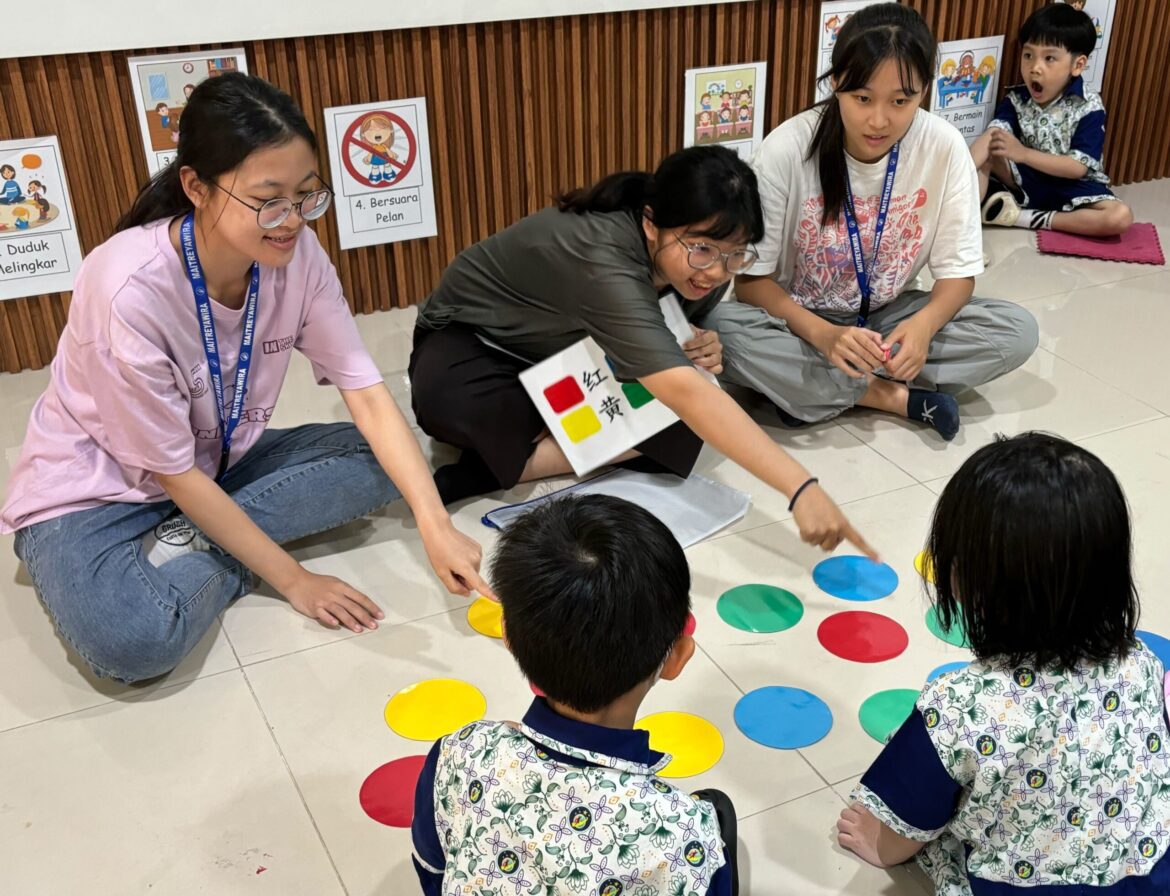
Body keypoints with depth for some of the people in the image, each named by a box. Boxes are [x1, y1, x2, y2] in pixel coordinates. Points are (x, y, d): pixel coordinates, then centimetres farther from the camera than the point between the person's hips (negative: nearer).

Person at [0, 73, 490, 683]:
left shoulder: (297, 254, -17)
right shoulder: (129, 287, -31)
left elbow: (368, 396, -17)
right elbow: (174, 474, -23)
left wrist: (435, 526, -30)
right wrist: (292, 579, -19)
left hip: (218, 465, 6)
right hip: (93, 495, -6)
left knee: (382, 461, -12)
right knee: (137, 641, -35)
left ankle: (194, 545, -10)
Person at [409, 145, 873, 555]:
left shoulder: (700, 266, -16)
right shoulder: (602, 259, -40)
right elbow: (683, 392, -51)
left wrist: (701, 346, -20)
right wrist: (801, 489, -57)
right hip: (475, 341, -6)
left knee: (687, 424, -21)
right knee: (445, 397, -41)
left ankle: (503, 464, -18)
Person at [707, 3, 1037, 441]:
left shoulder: (945, 148, -16)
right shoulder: (786, 149, -22)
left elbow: (958, 271, -9)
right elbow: (752, 279, -17)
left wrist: (924, 324, -32)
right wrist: (822, 334, -36)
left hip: (889, 315, 3)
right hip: (800, 320, -2)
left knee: (1017, 329, -19)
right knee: (722, 328, -33)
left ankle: (813, 389, -20)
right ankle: (895, 396, -20)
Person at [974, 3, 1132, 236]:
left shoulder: (1089, 108, -11)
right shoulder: (1015, 101, -4)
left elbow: (1078, 167, -17)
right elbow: (991, 137, -21)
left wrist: (1023, 153, -26)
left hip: (1071, 186, -1)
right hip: (1026, 181, 1)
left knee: (1121, 217, -29)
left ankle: (1027, 218, -27)